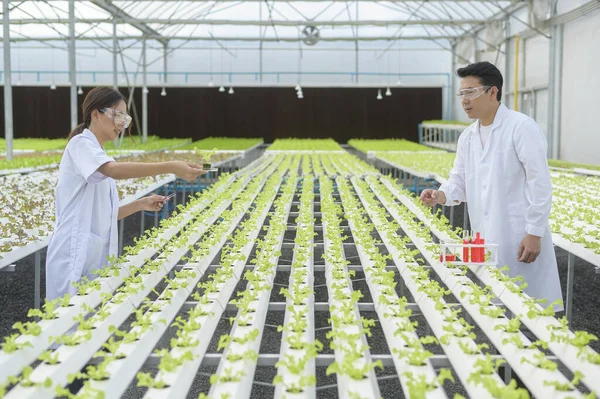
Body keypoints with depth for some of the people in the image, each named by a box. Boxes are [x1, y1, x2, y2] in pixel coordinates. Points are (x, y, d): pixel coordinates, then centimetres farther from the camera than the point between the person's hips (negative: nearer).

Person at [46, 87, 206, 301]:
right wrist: (171, 167, -34)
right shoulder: (81, 144, -7)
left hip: (97, 254, 9)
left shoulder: (99, 155, 19)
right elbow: (115, 170, -29)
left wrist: (141, 204, 7)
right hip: (75, 255, -9)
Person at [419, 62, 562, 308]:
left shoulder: (522, 127, -12)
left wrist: (534, 234, -17)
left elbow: (540, 184, -14)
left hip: (521, 238, -7)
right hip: (484, 239, 7)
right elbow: (460, 181, 13)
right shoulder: (467, 136, 11)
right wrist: (441, 195, -10)